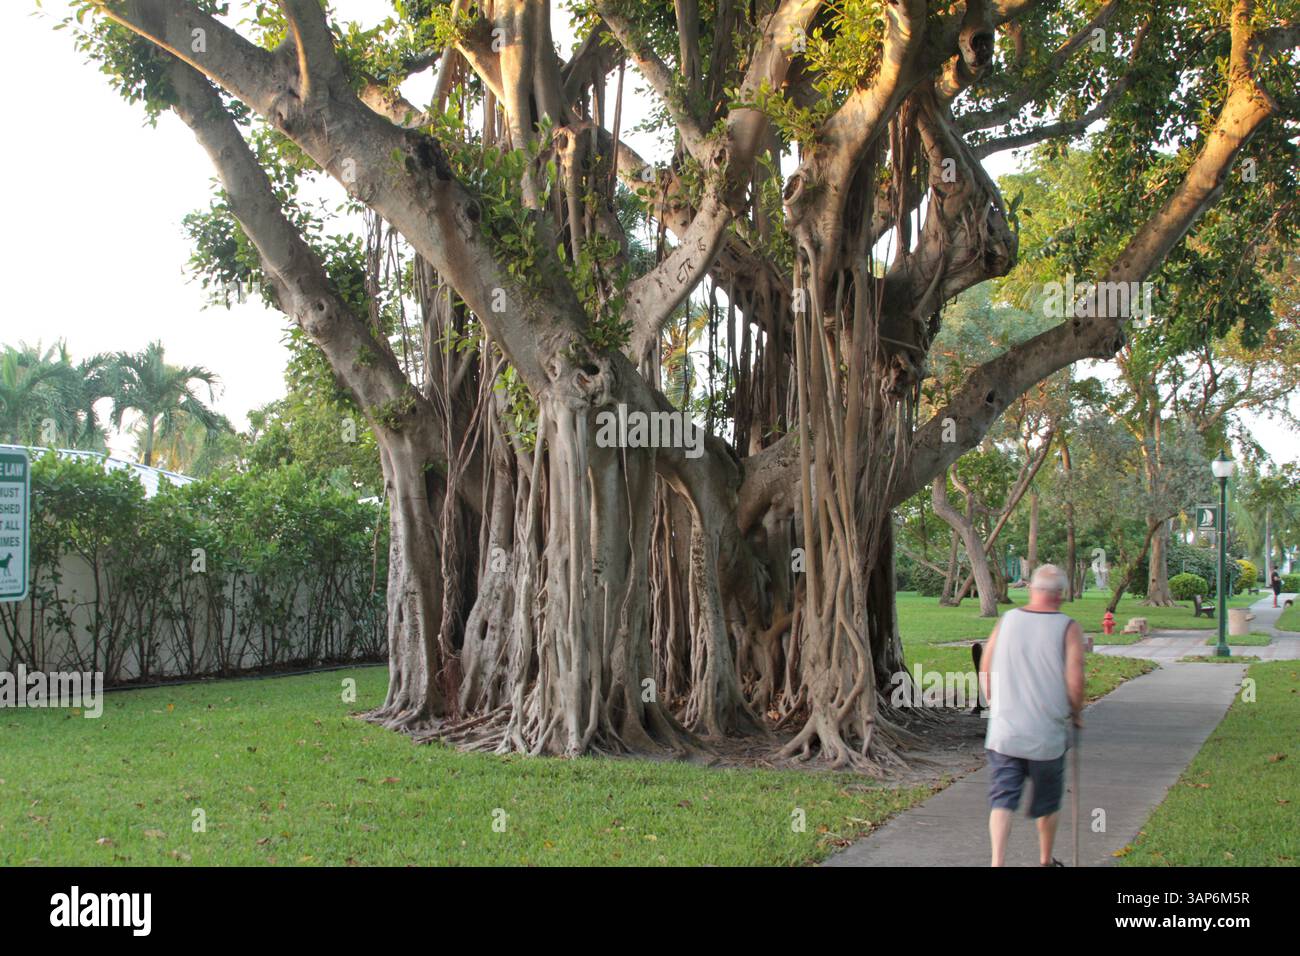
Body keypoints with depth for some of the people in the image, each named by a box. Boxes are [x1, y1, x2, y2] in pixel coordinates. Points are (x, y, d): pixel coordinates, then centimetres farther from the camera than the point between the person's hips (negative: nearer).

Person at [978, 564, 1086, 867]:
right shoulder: (1068, 628, -7)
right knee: (1047, 802, 17)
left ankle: (998, 862, -15)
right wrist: (1075, 714, 6)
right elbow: (1075, 682, -13)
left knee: (1002, 799, 1)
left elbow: (985, 671, 8)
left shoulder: (1006, 621, 3)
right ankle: (1045, 860, 33)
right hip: (1047, 733, -1)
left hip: (1004, 731, 2)